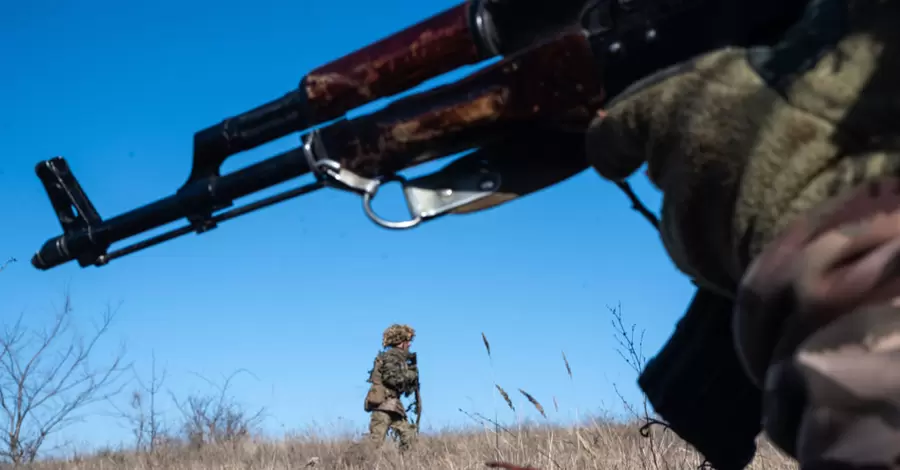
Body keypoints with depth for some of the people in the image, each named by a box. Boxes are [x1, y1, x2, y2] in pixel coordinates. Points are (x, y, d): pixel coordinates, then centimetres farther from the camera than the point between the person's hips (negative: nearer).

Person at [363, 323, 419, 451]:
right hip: (384, 403, -10)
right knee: (375, 440, -13)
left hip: (393, 406, 10)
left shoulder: (399, 356, 19)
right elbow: (391, 378, -21)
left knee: (409, 433, 8)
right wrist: (411, 374, -9)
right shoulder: (392, 355, -8)